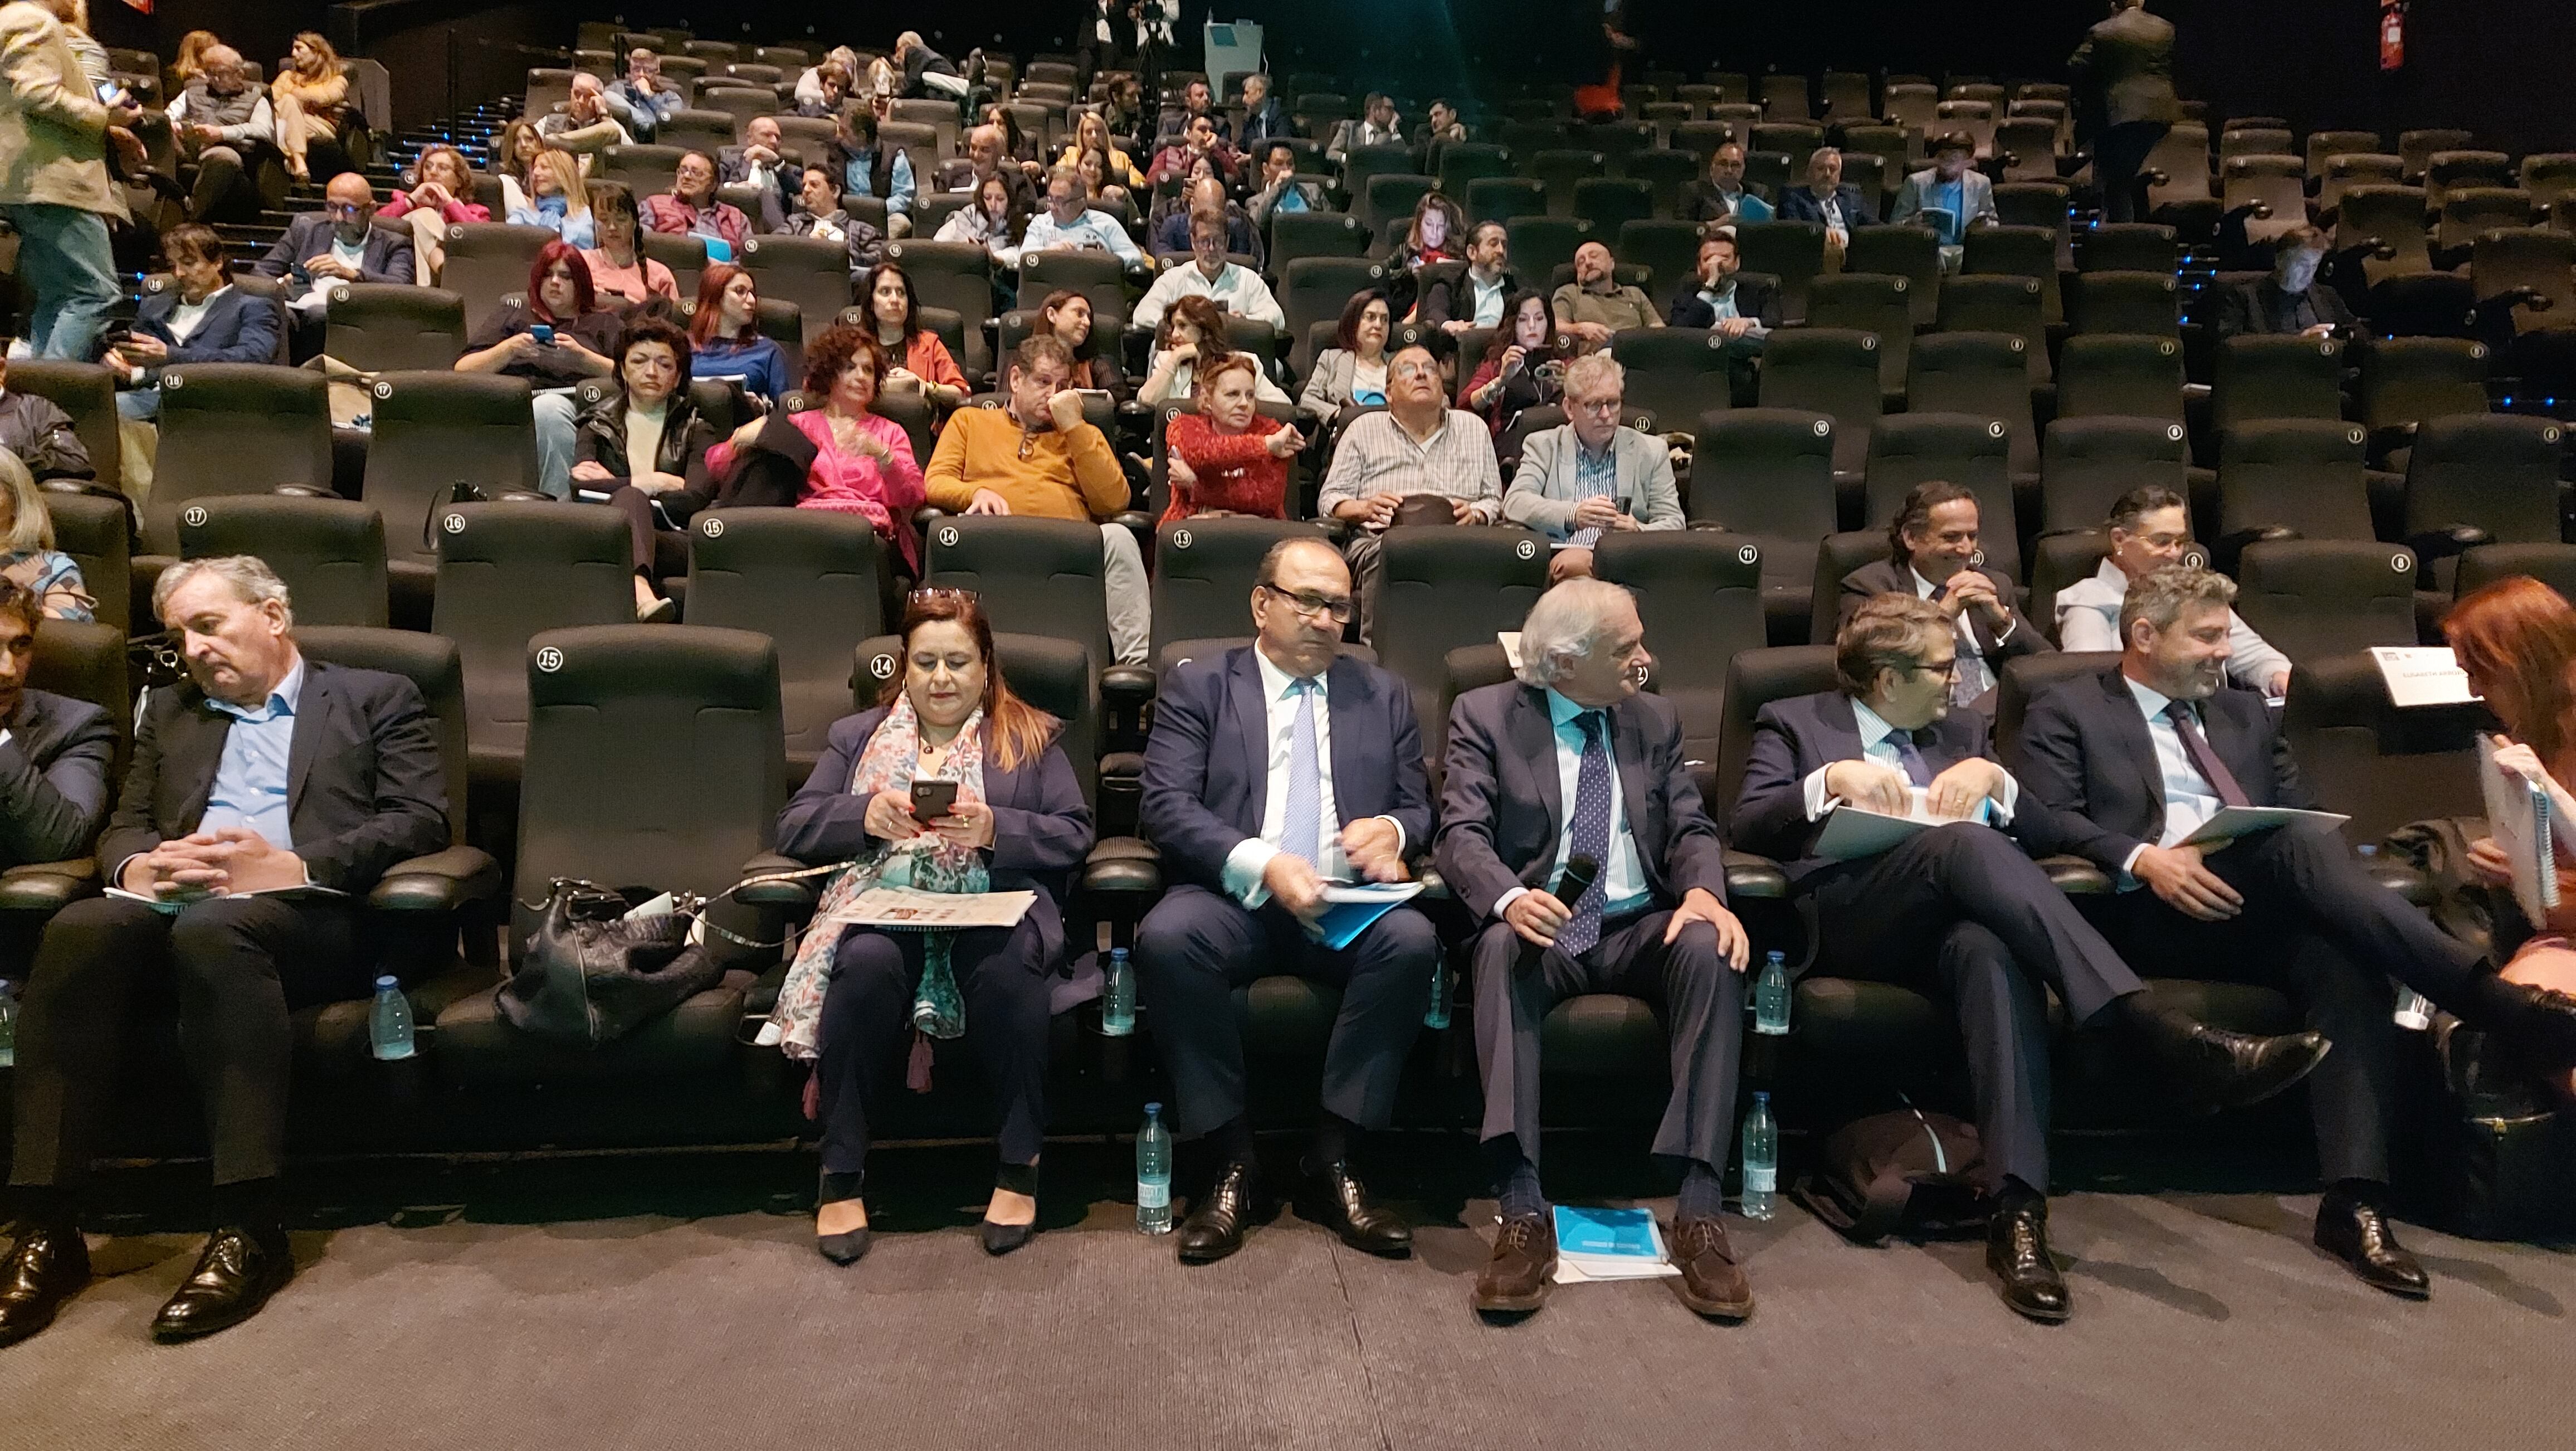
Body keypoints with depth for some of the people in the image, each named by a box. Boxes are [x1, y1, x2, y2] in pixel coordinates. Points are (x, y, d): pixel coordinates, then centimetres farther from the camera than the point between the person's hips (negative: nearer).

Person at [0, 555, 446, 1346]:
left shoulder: (377, 697, 14)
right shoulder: (170, 712, 30)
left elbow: (420, 820, 0)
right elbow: (123, 827, 21)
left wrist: (293, 864, -14)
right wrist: (137, 865, -4)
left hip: (307, 914, -4)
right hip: (176, 907, 4)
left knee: (213, 927, -37)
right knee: (78, 929, -29)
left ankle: (250, 1229, -35)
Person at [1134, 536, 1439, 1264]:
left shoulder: (1385, 695, 20)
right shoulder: (1197, 685, 10)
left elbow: (1420, 811, 18)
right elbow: (1167, 807, -3)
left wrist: (1392, 830, -9)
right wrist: (1262, 864, -19)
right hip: (1234, 897, -1)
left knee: (1412, 941, -31)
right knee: (1166, 937, -34)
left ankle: (1332, 1162, -15)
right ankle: (1234, 1161, -16)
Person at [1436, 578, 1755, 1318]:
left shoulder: (1656, 720, 15)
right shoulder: (1485, 715, 3)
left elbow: (1692, 829, 7)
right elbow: (1462, 834, -8)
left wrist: (1703, 892, -18)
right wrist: (1510, 899, -31)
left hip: (1641, 928, 3)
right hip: (1541, 925, -2)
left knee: (1711, 949, -30)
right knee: (1503, 947, -36)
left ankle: (1699, 1213, -29)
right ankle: (1524, 1214, -37)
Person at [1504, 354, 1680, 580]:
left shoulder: (1652, 451, 13)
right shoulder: (1542, 446, 11)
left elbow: (1673, 524, 8)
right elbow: (1514, 504, -5)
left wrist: (1637, 531, -16)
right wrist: (1572, 515, -24)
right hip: (1556, 560, 0)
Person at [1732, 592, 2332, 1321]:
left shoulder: (1961, 730, 27)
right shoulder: (1793, 722, 15)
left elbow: (2045, 836, 19)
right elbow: (1745, 829, 0)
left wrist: (1994, 778, -1)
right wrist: (1830, 781, -15)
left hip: (1947, 919, 3)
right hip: (1846, 919, -3)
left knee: (1994, 951, -37)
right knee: (1963, 842, -35)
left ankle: (2017, 1209, -45)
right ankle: (2170, 1037, -42)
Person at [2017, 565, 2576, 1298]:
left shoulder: (2245, 714, 29)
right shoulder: (2067, 711, 11)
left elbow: (2304, 813, 21)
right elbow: (2051, 821, -3)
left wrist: (2324, 870, -4)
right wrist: (2142, 858, -21)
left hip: (2261, 910, 5)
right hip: (2147, 914, -5)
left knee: (2343, 958, -31)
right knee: (2299, 844, -32)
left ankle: (2355, 1201, -34)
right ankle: (2497, 1001, -38)